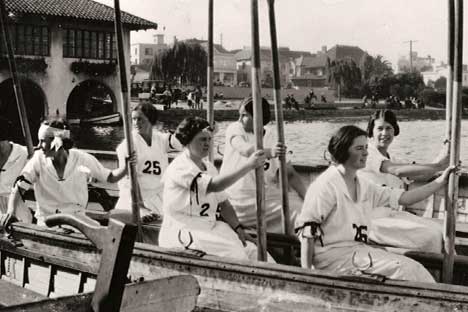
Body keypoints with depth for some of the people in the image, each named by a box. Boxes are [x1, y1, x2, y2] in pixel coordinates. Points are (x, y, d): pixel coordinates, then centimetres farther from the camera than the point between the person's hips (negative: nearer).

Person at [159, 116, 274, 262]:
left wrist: (238, 228, -2)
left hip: (211, 227, 8)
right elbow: (214, 185, -29)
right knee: (235, 254, -26)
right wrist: (249, 165, -32)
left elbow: (223, 202, 13)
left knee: (252, 251, -12)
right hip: (184, 232, -8)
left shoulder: (209, 167, 15)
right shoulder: (179, 168, -14)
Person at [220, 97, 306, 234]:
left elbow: (289, 173, 5)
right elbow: (245, 150, -30)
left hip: (267, 198, 2)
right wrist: (270, 152, -50)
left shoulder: (272, 137, 3)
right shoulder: (234, 129, -7)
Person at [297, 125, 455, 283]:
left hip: (358, 249, 8)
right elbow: (307, 230, -13)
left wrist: (440, 182, 6)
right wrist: (307, 274, -18)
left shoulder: (364, 186, 14)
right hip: (334, 254, -8)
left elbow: (403, 198, 13)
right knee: (404, 268, -17)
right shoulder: (326, 185, -10)